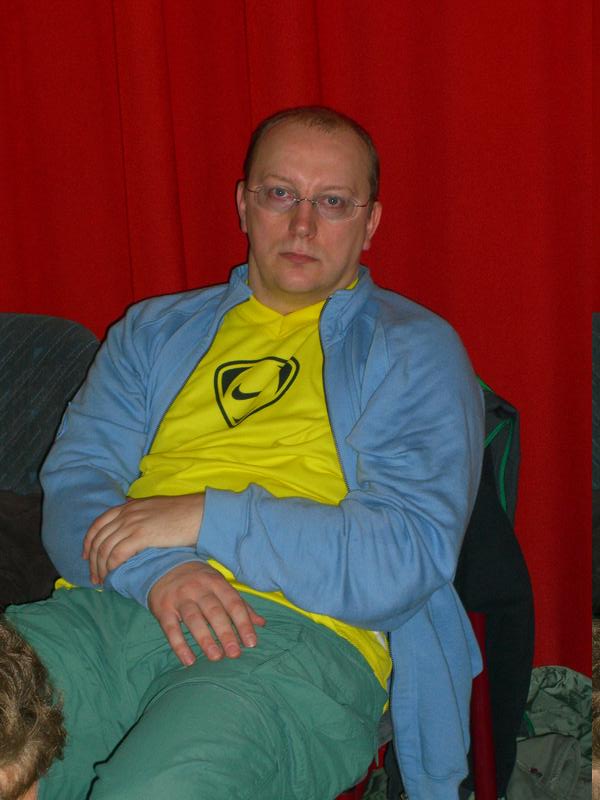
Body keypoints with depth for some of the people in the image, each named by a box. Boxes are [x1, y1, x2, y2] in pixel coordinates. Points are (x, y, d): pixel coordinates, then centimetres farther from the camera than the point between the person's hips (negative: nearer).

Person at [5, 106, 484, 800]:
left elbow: (411, 555, -3)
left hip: (304, 634, -3)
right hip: (115, 606, 3)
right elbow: (73, 484, 11)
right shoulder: (155, 331, 23)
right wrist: (158, 568, -12)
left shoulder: (416, 350, 11)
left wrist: (207, 519, -9)